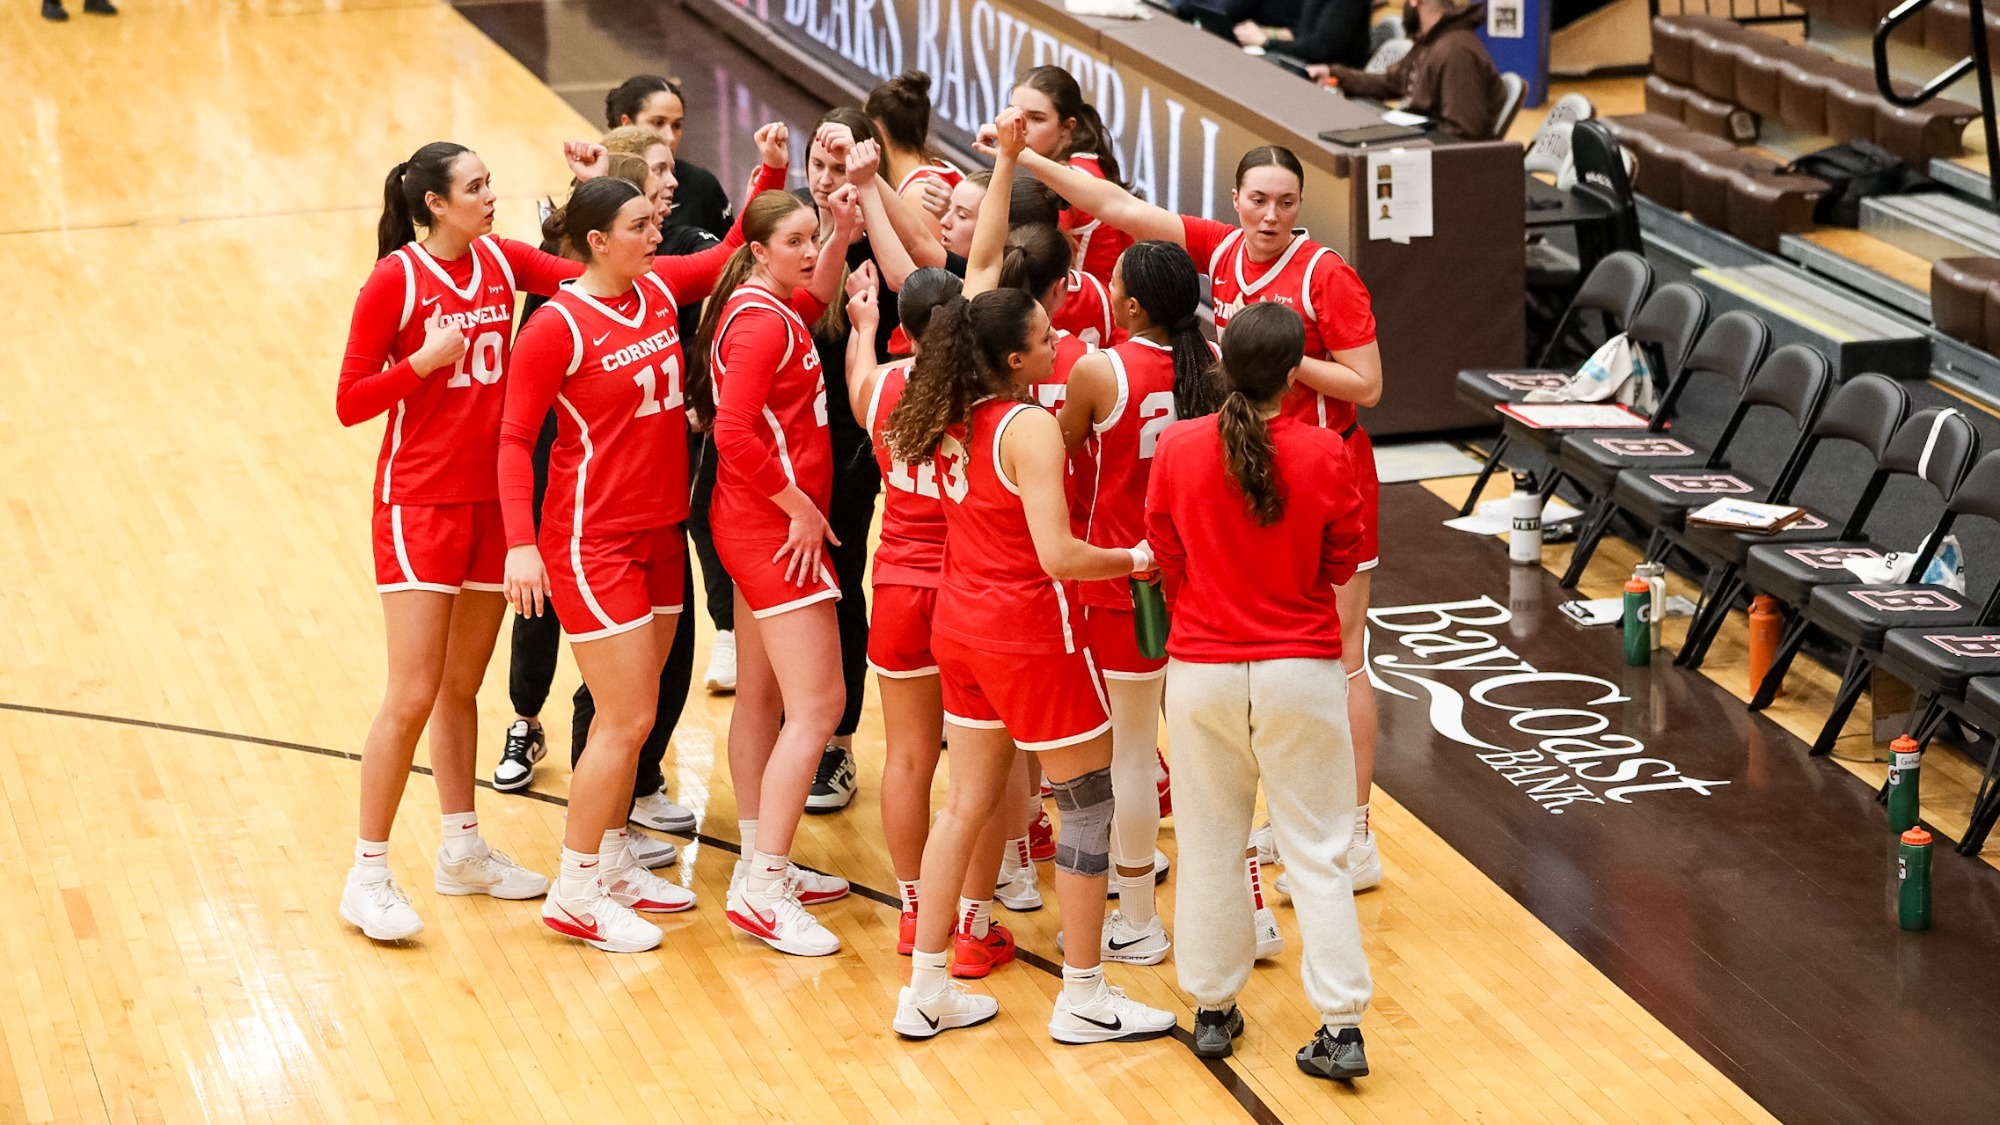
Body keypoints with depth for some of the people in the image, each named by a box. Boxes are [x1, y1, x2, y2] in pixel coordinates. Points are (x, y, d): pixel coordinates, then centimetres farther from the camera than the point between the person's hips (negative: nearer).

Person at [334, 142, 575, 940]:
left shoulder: (502, 261, 4)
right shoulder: (396, 280, -11)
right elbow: (350, 403, -9)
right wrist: (426, 360, -21)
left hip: (492, 499, 5)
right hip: (419, 504, -5)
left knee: (462, 686, 15)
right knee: (413, 697, -8)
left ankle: (461, 851, 27)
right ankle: (367, 877, 1)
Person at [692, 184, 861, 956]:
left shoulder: (770, 309, 10)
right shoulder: (761, 321, -18)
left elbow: (813, 298, 34)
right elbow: (735, 434, -26)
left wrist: (841, 239, 17)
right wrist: (801, 508, -18)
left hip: (762, 525, 10)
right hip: (778, 526, -10)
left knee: (762, 696, 15)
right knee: (817, 705, -11)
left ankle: (762, 864, 24)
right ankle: (762, 888, -11)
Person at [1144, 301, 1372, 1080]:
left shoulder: (1177, 449, -10)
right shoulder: (1323, 454, -14)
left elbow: (1167, 556, 3)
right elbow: (1343, 561, -1)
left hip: (1202, 672, 1)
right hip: (1301, 672, -1)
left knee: (1210, 845, 14)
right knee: (1316, 852, 6)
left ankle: (1213, 1011, 24)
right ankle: (1341, 1028, 4)